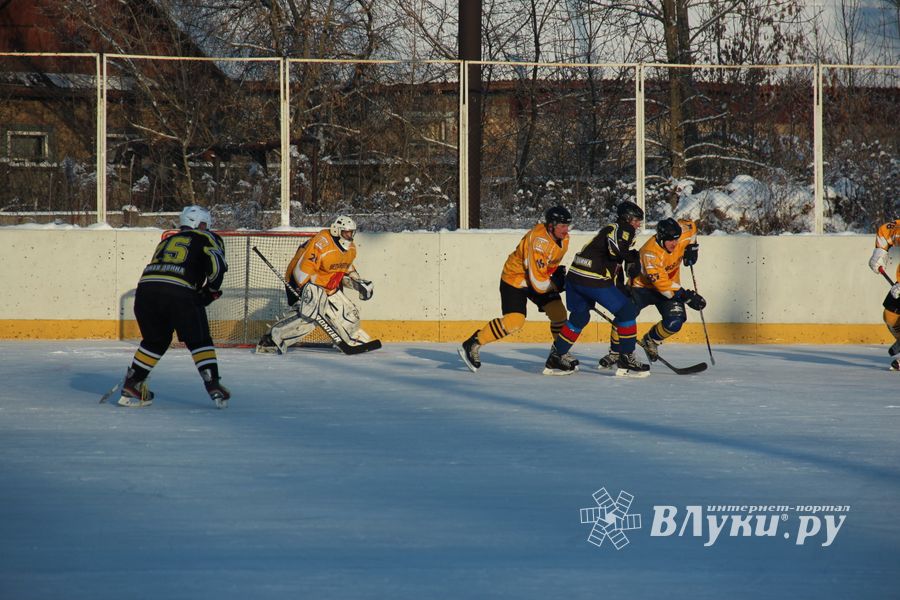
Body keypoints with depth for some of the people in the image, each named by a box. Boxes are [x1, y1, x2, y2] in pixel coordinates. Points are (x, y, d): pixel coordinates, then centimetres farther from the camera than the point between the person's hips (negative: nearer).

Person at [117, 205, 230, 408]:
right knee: (199, 341, 9)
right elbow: (217, 264, 1)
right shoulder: (205, 239, 19)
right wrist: (211, 291, 15)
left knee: (155, 340, 24)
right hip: (179, 292, -5)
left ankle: (130, 387, 21)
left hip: (146, 287, 5)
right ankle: (214, 387, -1)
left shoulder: (166, 241, 35)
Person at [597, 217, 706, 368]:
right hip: (642, 286, -4)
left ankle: (650, 340, 12)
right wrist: (685, 296, -38)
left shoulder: (681, 234, -16)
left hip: (671, 286, 5)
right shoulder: (651, 253, -34)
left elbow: (691, 226, 11)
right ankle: (615, 353, -4)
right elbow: (661, 283, -36)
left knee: (674, 323, -18)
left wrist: (692, 247, 2)